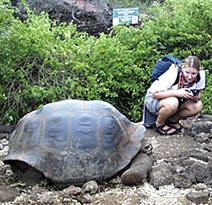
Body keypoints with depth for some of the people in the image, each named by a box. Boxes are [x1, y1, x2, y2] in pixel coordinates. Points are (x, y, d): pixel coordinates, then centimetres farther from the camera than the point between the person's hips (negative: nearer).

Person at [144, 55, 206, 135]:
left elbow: (198, 97, -7)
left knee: (198, 106, -19)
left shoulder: (201, 74, -19)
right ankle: (159, 124, -8)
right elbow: (155, 94, -29)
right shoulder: (173, 74, -32)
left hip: (176, 100, 5)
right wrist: (176, 93, -40)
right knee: (172, 103, -38)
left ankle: (173, 120, 4)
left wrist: (195, 97, -32)